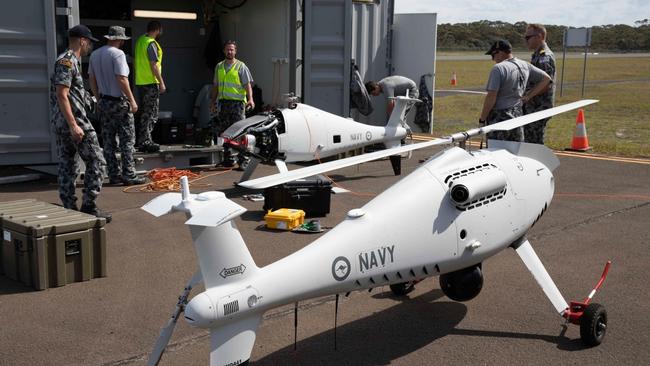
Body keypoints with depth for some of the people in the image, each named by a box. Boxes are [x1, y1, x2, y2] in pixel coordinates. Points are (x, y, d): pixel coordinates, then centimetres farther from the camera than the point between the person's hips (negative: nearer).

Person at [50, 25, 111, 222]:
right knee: (95, 161, -3)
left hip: (60, 122, 10)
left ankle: (70, 210, 13)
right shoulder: (68, 61, -12)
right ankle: (89, 206, -3)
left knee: (67, 165, 9)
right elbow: (62, 95, -20)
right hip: (73, 119, -10)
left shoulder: (67, 60, 18)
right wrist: (73, 125, -24)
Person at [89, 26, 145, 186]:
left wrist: (99, 98, 20)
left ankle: (114, 175, 14)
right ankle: (129, 175, -3)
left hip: (103, 102, 7)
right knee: (127, 140, -1)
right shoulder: (118, 54, -13)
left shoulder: (94, 55, 10)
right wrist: (132, 100, -14)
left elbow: (92, 79, 13)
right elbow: (121, 79, -19)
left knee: (108, 141, 10)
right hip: (119, 101, -7)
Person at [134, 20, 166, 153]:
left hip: (140, 82, 9)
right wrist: (161, 82, -15)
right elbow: (154, 65, -19)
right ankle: (145, 142, -4)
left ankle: (141, 141, 19)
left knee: (144, 113, 15)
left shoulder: (140, 40, 13)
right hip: (151, 83, -9)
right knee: (151, 114, -4)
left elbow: (135, 62, 18)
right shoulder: (151, 43, -14)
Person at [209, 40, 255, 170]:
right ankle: (229, 159, 17)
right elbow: (215, 86, 22)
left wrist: (250, 99, -21)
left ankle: (243, 160, -9)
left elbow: (247, 84, -7)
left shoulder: (241, 66, 0)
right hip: (223, 102, 6)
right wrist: (213, 102, 20)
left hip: (237, 102, -6)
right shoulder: (219, 66, 16)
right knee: (224, 132, 8)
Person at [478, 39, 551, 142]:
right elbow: (546, 79, 16)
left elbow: (491, 97, -18)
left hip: (500, 118, -7)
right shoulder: (525, 66, 9)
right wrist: (528, 96, 11)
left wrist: (482, 119, -10)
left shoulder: (498, 68, -14)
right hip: (518, 115, 7)